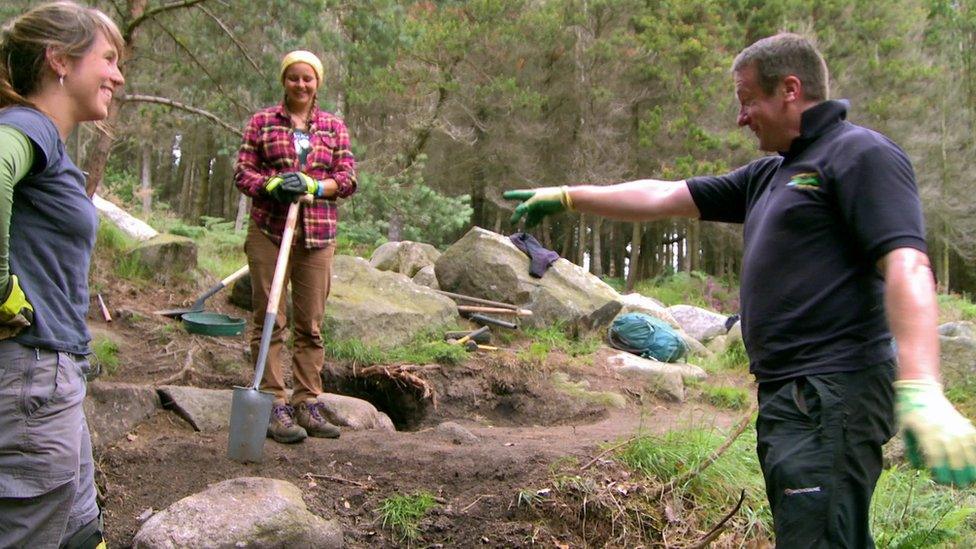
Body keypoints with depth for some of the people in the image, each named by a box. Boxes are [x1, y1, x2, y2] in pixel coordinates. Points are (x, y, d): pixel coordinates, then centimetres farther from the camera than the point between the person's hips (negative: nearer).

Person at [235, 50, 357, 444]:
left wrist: (314, 186, -13)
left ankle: (308, 404, 13)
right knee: (269, 321, -2)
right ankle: (275, 406, 3)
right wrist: (272, 185, -15)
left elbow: (348, 178, 6)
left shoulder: (334, 126, 12)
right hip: (269, 231, -2)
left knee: (311, 324, 6)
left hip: (318, 234, 2)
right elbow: (242, 171, 5)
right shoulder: (262, 122, 8)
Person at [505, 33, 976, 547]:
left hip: (831, 393, -9)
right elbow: (662, 197, 23)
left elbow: (906, 265, -19)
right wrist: (566, 196, 25)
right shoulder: (769, 175, 21)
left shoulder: (860, 153, -6)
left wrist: (921, 389, -31)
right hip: (787, 391, 9)